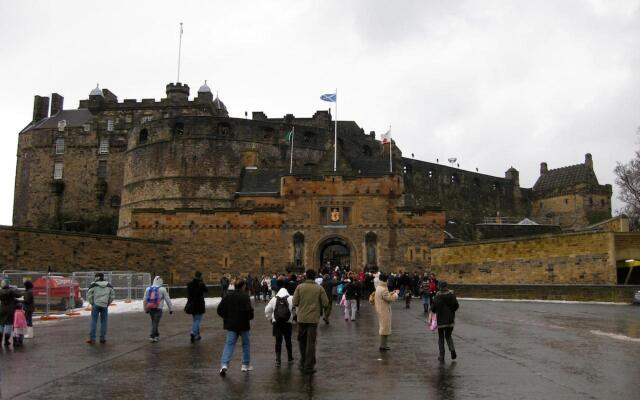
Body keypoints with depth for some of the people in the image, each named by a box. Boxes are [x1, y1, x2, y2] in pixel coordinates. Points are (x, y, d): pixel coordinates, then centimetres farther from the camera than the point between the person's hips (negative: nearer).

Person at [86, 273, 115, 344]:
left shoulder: (93, 285, -3)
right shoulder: (109, 285, 7)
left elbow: (89, 295, -4)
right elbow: (112, 296, 10)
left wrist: (92, 303, 8)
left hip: (95, 305, -2)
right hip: (105, 306, 2)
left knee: (94, 321, 2)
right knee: (104, 322, 9)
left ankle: (92, 338, 0)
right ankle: (102, 338, 9)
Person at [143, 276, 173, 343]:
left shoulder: (148, 289, 11)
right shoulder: (162, 289, -3)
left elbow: (144, 300, 13)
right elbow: (167, 299, -1)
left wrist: (146, 309, 24)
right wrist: (171, 309, 5)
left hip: (150, 309, 5)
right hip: (158, 309, -5)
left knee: (154, 322, 17)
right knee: (155, 322, -5)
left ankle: (156, 335, 26)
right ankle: (152, 336, -13)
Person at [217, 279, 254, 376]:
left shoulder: (228, 296, 2)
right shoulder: (245, 296, -13)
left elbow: (220, 309, 3)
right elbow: (249, 309, -24)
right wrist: (250, 317, -4)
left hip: (231, 324, 3)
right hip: (243, 324, -3)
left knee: (229, 344, 4)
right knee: (246, 344, 15)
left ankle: (224, 364, -14)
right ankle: (246, 365, 20)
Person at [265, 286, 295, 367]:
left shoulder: (274, 299, 4)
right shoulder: (291, 299, -1)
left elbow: (267, 310, 5)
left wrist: (270, 319, 18)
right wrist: (293, 317, 7)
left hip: (276, 323, 0)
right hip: (288, 323, 0)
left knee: (278, 341, 4)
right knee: (288, 341, 14)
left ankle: (278, 360, -1)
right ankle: (290, 358, 27)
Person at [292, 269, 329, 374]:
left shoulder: (299, 287, -4)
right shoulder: (319, 288, -4)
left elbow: (295, 302, -5)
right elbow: (325, 303, -5)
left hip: (301, 318, 1)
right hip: (313, 318, -1)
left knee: (302, 341, 19)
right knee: (311, 343, 5)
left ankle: (303, 363, 28)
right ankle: (309, 366, 5)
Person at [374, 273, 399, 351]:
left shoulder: (379, 288, 9)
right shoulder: (383, 290, -23)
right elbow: (390, 299, -22)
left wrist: (392, 293, 11)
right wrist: (396, 293, -7)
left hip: (381, 311, 10)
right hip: (384, 311, -10)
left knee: (383, 327, 17)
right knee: (385, 328, -3)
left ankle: (384, 344, 25)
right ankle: (383, 346, 1)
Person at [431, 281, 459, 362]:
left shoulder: (437, 296, -12)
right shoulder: (452, 294, -6)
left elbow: (433, 308, -12)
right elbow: (456, 306, -4)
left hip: (441, 319, -2)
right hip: (450, 319, 2)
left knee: (441, 337, 10)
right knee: (448, 336, 18)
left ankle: (441, 356, 8)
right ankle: (452, 349, -7)